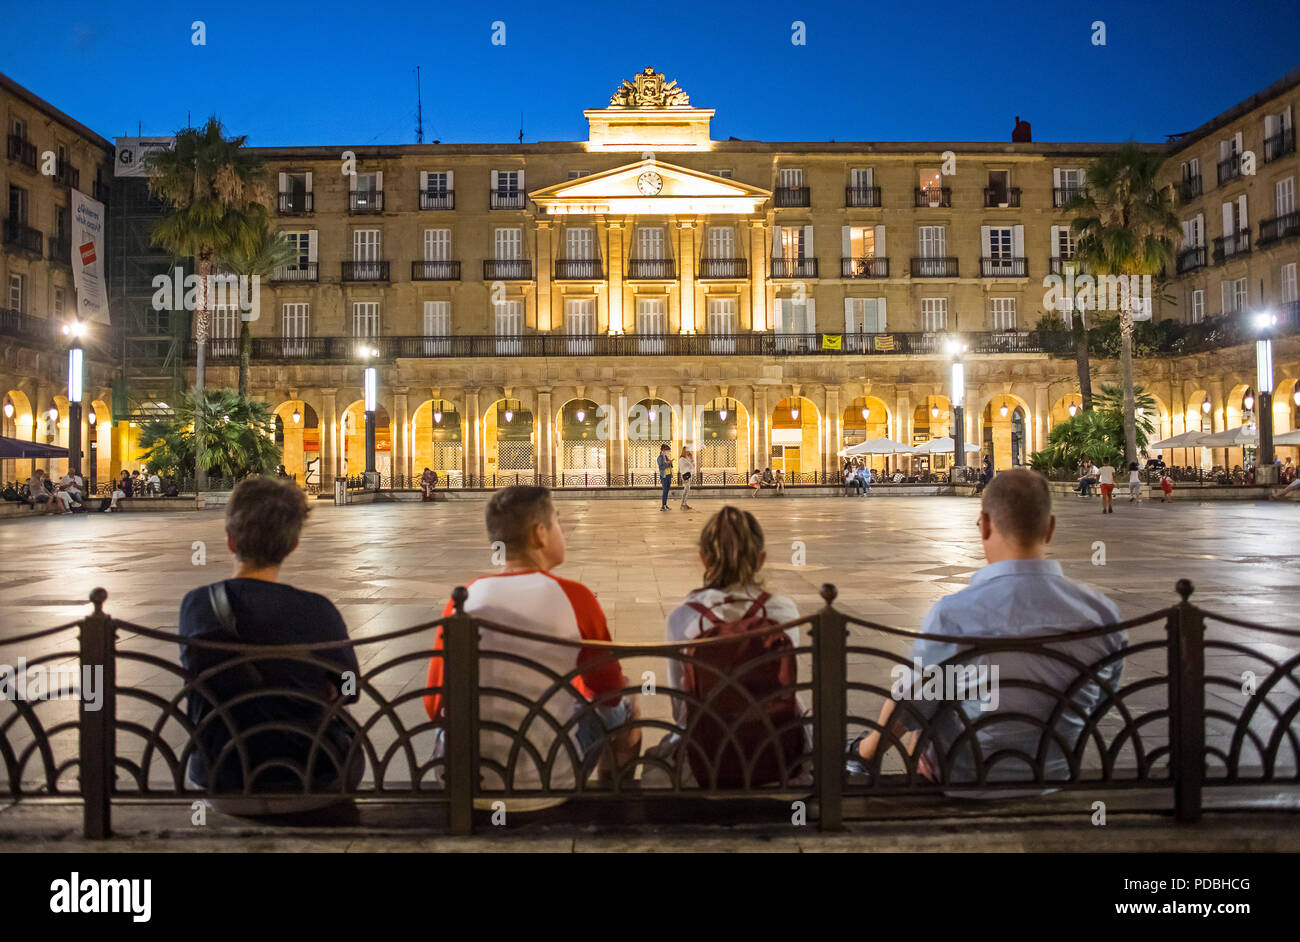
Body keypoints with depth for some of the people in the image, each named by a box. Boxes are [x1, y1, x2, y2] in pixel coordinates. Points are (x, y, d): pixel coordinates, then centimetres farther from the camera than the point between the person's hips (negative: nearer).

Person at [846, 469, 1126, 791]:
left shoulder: (952, 614, -30)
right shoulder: (1103, 613, -17)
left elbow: (906, 710, -16)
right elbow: (1097, 707, 1)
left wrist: (865, 751, 7)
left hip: (965, 780, -4)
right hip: (1055, 777, 4)